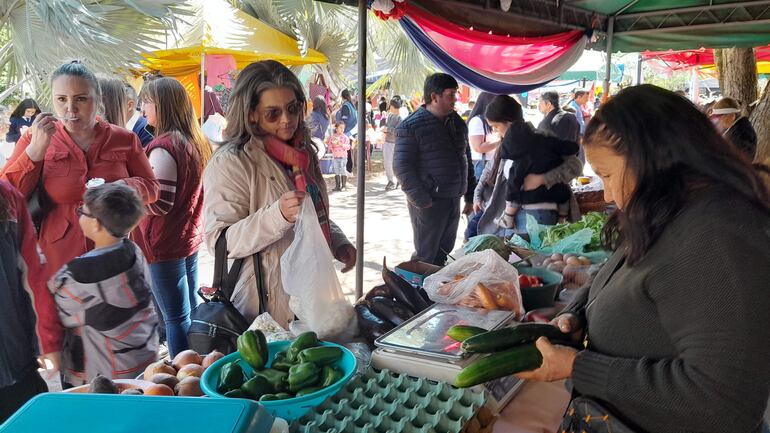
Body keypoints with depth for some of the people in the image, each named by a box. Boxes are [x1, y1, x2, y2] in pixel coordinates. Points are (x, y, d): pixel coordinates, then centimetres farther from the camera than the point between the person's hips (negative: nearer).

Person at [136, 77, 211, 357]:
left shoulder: (164, 146, -19)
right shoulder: (196, 141, 7)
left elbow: (159, 204, -23)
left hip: (166, 243, -9)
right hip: (191, 237, 9)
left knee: (175, 317, 0)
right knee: (191, 309, 19)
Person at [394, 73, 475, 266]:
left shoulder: (458, 123, 12)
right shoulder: (411, 126, -10)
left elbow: (466, 160, 20)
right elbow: (402, 167, -14)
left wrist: (470, 196, 16)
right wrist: (422, 200, -19)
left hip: (453, 200, 7)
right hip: (428, 203, -7)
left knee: (444, 253, 15)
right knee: (426, 256, -1)